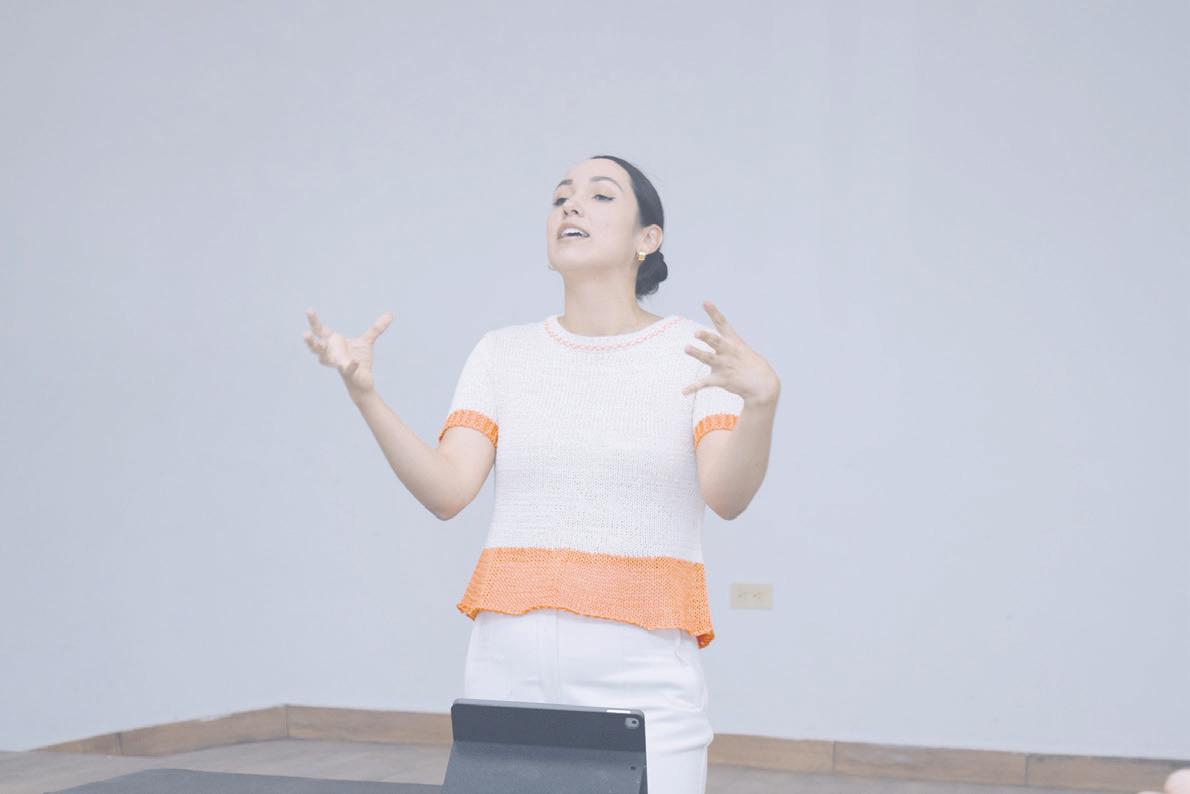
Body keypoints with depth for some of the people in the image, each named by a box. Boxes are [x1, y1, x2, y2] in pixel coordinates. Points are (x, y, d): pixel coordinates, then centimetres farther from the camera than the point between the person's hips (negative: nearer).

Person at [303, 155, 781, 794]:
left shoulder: (697, 352, 1)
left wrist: (761, 399, -30)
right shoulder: (502, 353, 8)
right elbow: (447, 491, -2)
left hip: (640, 676, -2)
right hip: (507, 668, 2)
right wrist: (364, 395, -14)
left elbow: (727, 497, -12)